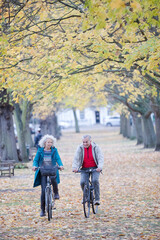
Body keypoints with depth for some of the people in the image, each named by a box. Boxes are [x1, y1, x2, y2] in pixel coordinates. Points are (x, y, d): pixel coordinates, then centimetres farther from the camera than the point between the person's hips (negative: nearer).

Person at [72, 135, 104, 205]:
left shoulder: (96, 147, -6)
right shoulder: (80, 148, -2)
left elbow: (100, 158, -12)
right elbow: (76, 159, -8)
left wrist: (100, 167, -30)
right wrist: (74, 167, -25)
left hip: (95, 168, -2)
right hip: (84, 169, 2)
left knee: (95, 180, -27)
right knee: (82, 182, -19)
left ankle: (97, 199, -16)